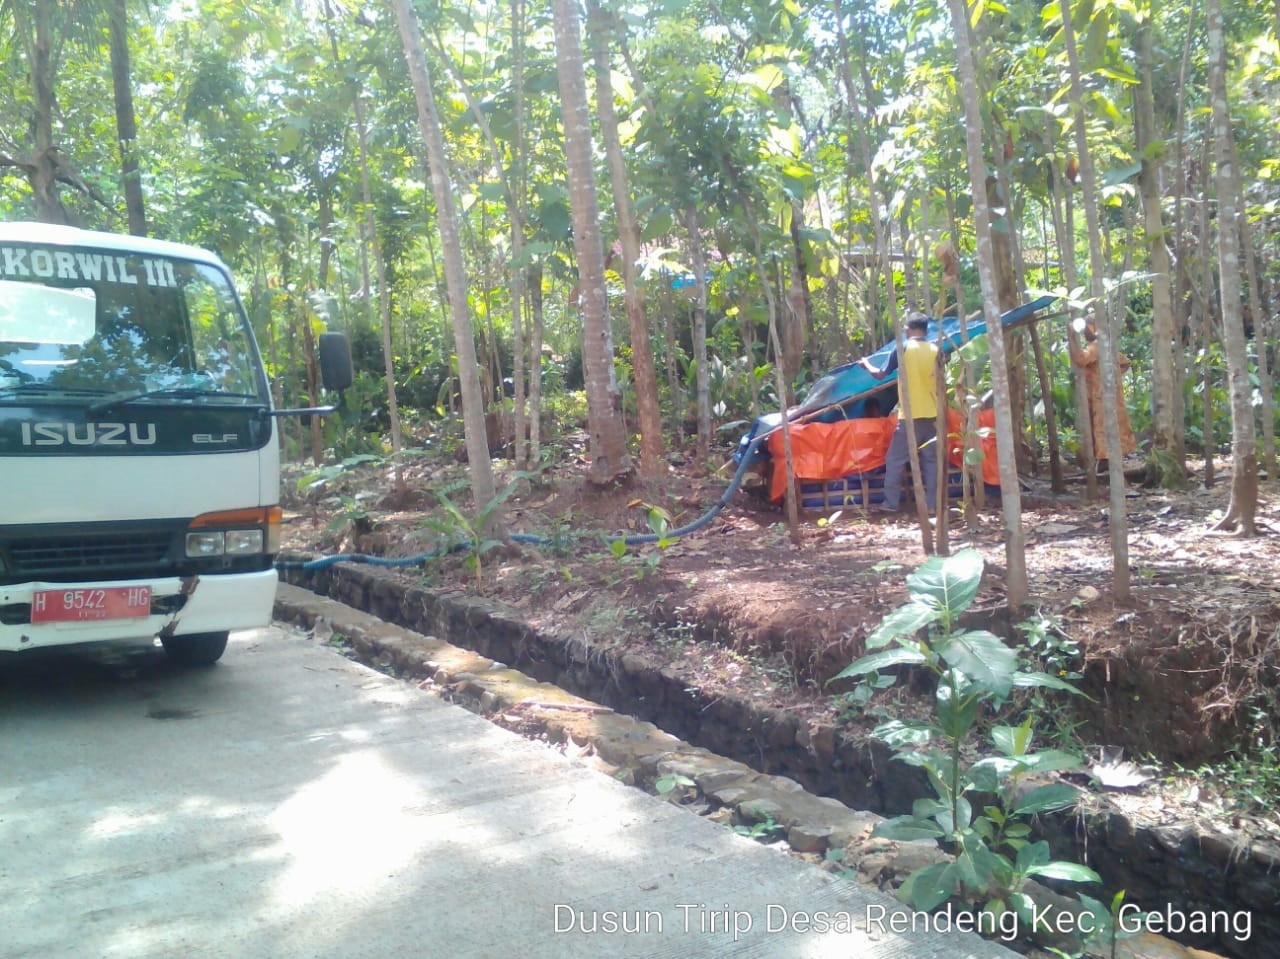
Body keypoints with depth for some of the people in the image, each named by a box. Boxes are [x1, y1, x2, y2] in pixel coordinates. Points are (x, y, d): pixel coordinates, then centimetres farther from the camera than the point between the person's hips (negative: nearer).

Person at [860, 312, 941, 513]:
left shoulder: (903, 348, -5)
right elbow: (939, 382, 12)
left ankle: (890, 503, 4)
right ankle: (932, 504, 6)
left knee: (895, 459, 4)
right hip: (932, 414, 4)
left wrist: (866, 364, 21)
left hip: (910, 415, -4)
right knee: (931, 459, 8)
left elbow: (881, 375, 3)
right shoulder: (935, 350, 5)